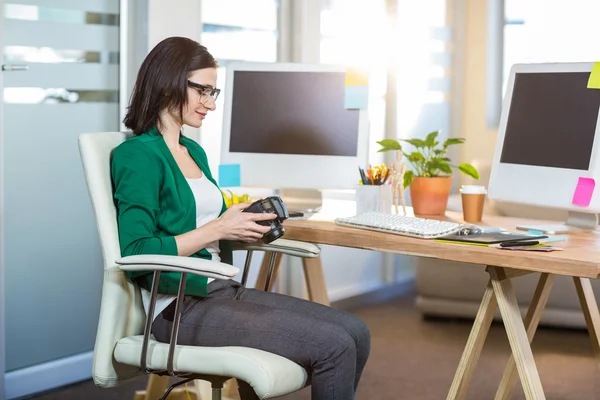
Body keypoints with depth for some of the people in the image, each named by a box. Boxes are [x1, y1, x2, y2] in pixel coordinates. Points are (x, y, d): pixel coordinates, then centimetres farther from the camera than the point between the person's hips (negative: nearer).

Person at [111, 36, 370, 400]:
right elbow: (135, 252, -19)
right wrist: (217, 229, -17)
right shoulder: (138, 155, -10)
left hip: (225, 290, 9)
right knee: (333, 346, -19)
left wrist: (246, 227, 4)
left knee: (356, 333, -4)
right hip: (182, 307, -9)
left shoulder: (194, 151, 18)